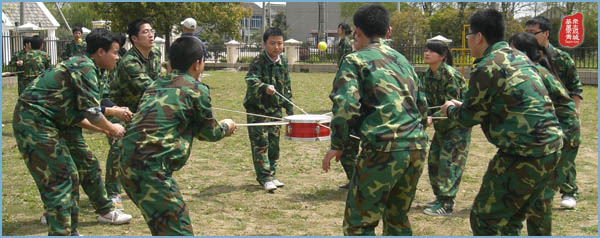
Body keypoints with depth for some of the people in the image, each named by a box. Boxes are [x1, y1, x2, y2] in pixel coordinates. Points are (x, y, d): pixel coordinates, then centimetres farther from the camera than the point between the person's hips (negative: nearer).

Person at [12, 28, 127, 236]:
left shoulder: (80, 65, 16)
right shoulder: (85, 67, -14)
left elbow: (73, 115, 19)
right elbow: (91, 112, -18)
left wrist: (103, 129, 15)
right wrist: (111, 128, -1)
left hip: (40, 122, 10)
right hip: (34, 122, -10)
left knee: (70, 177, 15)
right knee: (58, 181, -6)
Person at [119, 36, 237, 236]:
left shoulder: (156, 84, 18)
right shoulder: (197, 89, -3)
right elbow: (208, 132, 9)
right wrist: (225, 127, 32)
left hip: (128, 165, 9)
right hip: (151, 169, -8)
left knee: (162, 227, 23)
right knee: (179, 231, -3)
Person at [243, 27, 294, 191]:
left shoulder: (283, 61, 4)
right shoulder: (258, 61, -14)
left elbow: (287, 86, 13)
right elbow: (251, 80, -30)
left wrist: (289, 107, 12)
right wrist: (264, 87, -49)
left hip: (275, 108, 5)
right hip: (257, 108, -5)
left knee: (274, 143, 10)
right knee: (260, 143, -3)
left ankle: (272, 174, 22)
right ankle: (264, 177, 3)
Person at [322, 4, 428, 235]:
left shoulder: (355, 60, 0)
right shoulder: (402, 59, 21)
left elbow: (345, 105, -12)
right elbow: (422, 104, 24)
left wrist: (337, 145, -3)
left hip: (382, 149, -7)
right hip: (417, 148, 7)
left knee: (359, 224, 3)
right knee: (398, 218, 22)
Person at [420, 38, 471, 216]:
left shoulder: (450, 74, -21)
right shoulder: (426, 76, 2)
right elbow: (428, 101, 3)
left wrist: (432, 118, -31)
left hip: (458, 124, -8)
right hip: (442, 125, 8)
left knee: (449, 162, -10)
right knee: (433, 159, 10)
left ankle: (446, 205, -6)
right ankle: (442, 197, 24)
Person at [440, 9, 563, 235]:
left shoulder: (486, 68, -13)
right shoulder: (519, 57, 14)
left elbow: (469, 118, -3)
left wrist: (450, 110, 18)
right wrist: (463, 106, 29)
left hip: (523, 156, -9)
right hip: (550, 149, 9)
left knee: (485, 220, 1)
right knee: (510, 220, 21)